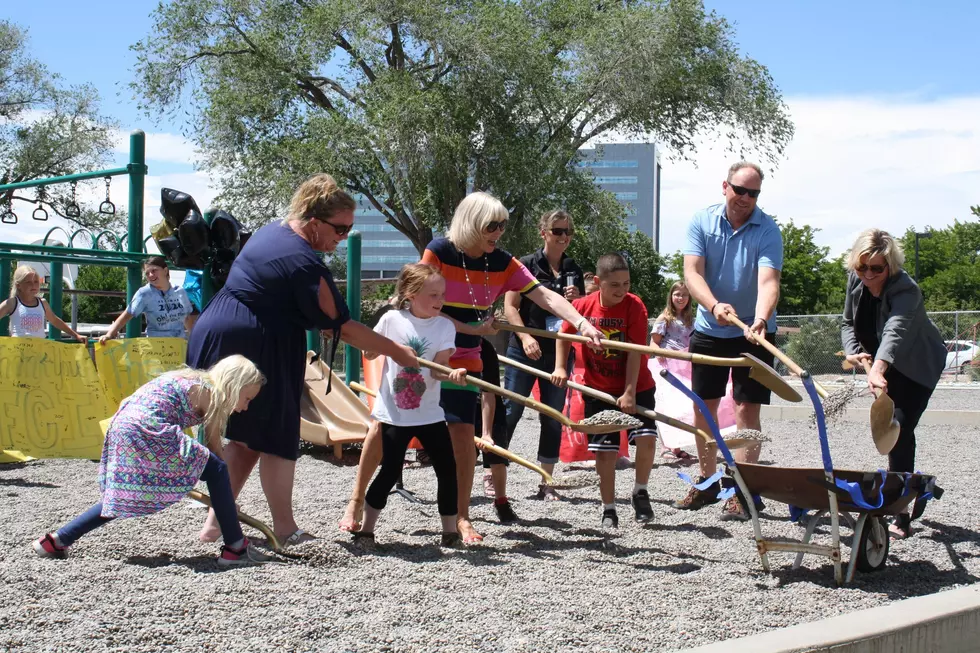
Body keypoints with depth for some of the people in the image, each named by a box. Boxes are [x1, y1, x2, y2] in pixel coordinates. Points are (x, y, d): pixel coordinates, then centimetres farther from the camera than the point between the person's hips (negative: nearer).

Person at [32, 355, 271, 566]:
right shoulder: (210, 392, 1)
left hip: (122, 429, 9)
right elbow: (214, 447, 4)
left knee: (124, 498, 23)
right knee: (216, 470, -4)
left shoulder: (192, 382, 23)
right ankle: (236, 548, -4)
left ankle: (57, 540, 26)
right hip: (147, 431, -9)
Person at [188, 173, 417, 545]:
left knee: (247, 437, 15)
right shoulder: (304, 263, -17)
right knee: (277, 438, 0)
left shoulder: (271, 232, 13)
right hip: (254, 351, -9)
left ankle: (216, 523, 16)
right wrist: (397, 352, -4)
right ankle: (285, 530, 5)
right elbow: (342, 329, -12)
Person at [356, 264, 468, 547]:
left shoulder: (445, 326, -3)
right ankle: (366, 529, 13)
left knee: (447, 469, -1)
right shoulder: (392, 319, -5)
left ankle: (450, 531, 13)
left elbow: (438, 369, -12)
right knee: (390, 470, -2)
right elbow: (369, 354, 8)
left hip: (429, 414, 2)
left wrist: (453, 373, -33)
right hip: (394, 412, -2)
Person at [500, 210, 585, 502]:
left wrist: (575, 300, -4)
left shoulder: (574, 271, 11)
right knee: (511, 410, -4)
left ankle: (546, 483, 12)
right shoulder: (527, 265, -2)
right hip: (524, 350, -4)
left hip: (559, 352, 4)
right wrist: (525, 337, -18)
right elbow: (510, 306, -5)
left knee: (553, 418, 6)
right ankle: (497, 472, 7)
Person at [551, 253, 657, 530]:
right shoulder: (581, 306, -10)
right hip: (598, 389, 1)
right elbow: (564, 336, 8)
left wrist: (629, 393, -22)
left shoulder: (635, 306, -15)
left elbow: (635, 351, -18)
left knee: (646, 437, -18)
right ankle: (608, 509, 14)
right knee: (604, 451, 1)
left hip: (636, 387, -1)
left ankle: (640, 491, 7)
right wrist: (560, 367, -5)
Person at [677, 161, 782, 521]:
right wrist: (714, 305, -34)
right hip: (708, 329, 3)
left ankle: (743, 491, -1)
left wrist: (760, 320, -45)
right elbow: (692, 272, -16)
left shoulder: (767, 230, -13)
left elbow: (768, 280, -26)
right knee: (703, 406, 9)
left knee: (747, 409, -6)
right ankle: (708, 482, 24)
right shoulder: (702, 222, -6)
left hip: (752, 333, -3)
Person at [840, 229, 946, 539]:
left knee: (899, 432, -18)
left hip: (918, 366, -7)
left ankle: (900, 516, -18)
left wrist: (878, 369, -70)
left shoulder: (905, 290, -35)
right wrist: (853, 352, -22)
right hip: (886, 365, 7)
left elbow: (894, 331, -54)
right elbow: (848, 323, -2)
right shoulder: (856, 280, -14)